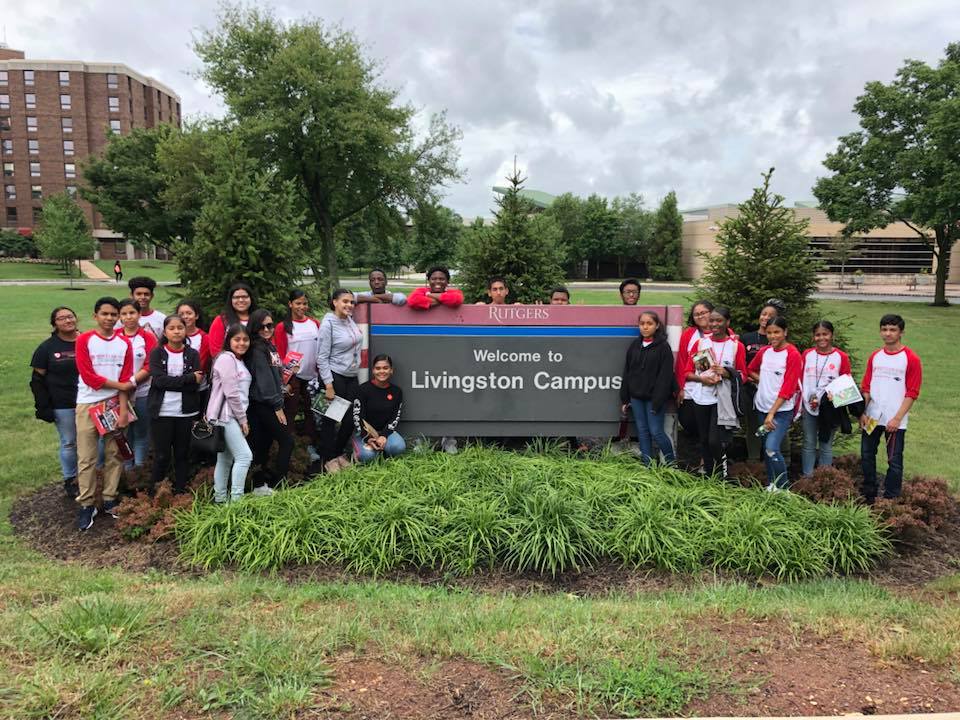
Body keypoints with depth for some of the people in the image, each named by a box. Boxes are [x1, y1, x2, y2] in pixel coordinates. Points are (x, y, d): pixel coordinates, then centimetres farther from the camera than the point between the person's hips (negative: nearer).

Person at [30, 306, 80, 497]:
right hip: (63, 406, -2)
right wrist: (43, 407, -7)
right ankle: (70, 480, 21)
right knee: (69, 443, 7)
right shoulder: (47, 348, -1)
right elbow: (38, 380, 0)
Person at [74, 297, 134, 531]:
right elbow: (89, 377, -10)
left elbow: (125, 379, 0)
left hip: (115, 404, 3)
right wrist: (119, 385, -6)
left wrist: (123, 409, -6)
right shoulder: (84, 340, -4)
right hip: (88, 405, -3)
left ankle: (110, 500, 17)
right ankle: (86, 504, 8)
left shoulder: (124, 343, 4)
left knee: (114, 454, 7)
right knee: (86, 457, 0)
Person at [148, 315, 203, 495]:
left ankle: (180, 492, 18)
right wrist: (188, 378, -14)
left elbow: (195, 385, -7)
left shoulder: (193, 354, 4)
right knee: (162, 455, 3)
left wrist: (170, 382, -12)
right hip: (161, 412, -1)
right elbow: (158, 380, -13)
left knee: (182, 454, 8)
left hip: (186, 412, 2)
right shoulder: (156, 353, 2)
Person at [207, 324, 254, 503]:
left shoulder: (240, 361, 17)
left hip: (233, 416, 9)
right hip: (225, 415, -9)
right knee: (244, 456, -13)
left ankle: (220, 499, 19)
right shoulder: (226, 358, -11)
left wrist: (242, 418, 10)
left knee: (225, 460, 12)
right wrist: (243, 419, -11)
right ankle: (236, 499, -9)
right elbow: (231, 393, -16)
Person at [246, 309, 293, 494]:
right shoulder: (257, 349, -12)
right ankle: (274, 484, -5)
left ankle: (260, 485, 16)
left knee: (264, 445, 10)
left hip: (268, 404, 9)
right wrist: (277, 406, -16)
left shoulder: (268, 345, 15)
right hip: (262, 404, -9)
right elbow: (264, 380, -17)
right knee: (286, 441, -8)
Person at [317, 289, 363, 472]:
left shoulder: (350, 319, 3)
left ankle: (339, 453, 30)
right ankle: (328, 459, 18)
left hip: (352, 377, 7)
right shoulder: (328, 324, -14)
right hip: (335, 376, -7)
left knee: (351, 419, 11)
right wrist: (328, 385, -17)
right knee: (330, 419, 4)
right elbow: (322, 358, -15)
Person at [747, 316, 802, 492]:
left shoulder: (793, 355, -11)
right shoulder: (764, 351, 6)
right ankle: (771, 485, 25)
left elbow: (787, 388, -14)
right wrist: (765, 381, 3)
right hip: (762, 407, 6)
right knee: (766, 449, 12)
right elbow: (751, 370, 24)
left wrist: (772, 413, -17)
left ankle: (784, 488, -2)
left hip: (781, 410, -6)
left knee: (772, 449, -18)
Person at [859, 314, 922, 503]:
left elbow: (912, 393, -8)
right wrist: (863, 412, 1)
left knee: (894, 461, 2)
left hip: (895, 420, -5)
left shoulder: (911, 359, -6)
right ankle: (869, 496, 25)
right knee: (867, 456, 12)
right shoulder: (875, 357, 8)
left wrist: (897, 418, -14)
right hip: (872, 417, 5)